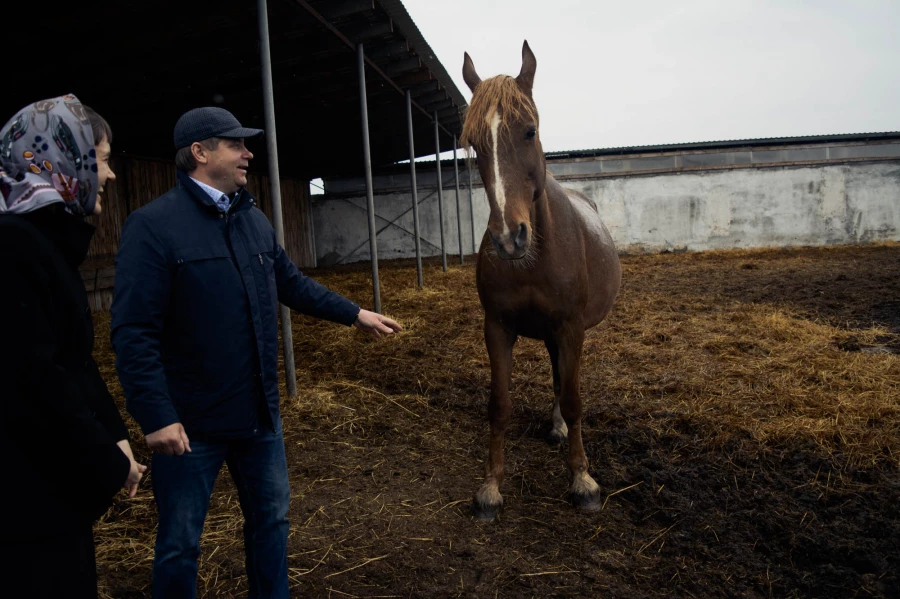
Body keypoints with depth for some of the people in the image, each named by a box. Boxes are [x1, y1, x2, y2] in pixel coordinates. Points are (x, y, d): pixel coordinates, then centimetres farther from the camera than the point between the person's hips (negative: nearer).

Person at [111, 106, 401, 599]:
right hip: (189, 423, -6)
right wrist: (157, 417, -24)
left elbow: (293, 284, 17)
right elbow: (134, 333, -20)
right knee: (180, 543, 11)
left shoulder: (254, 219, 7)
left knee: (271, 520, 21)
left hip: (260, 411, 7)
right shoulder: (153, 225, -16)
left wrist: (357, 314, 15)